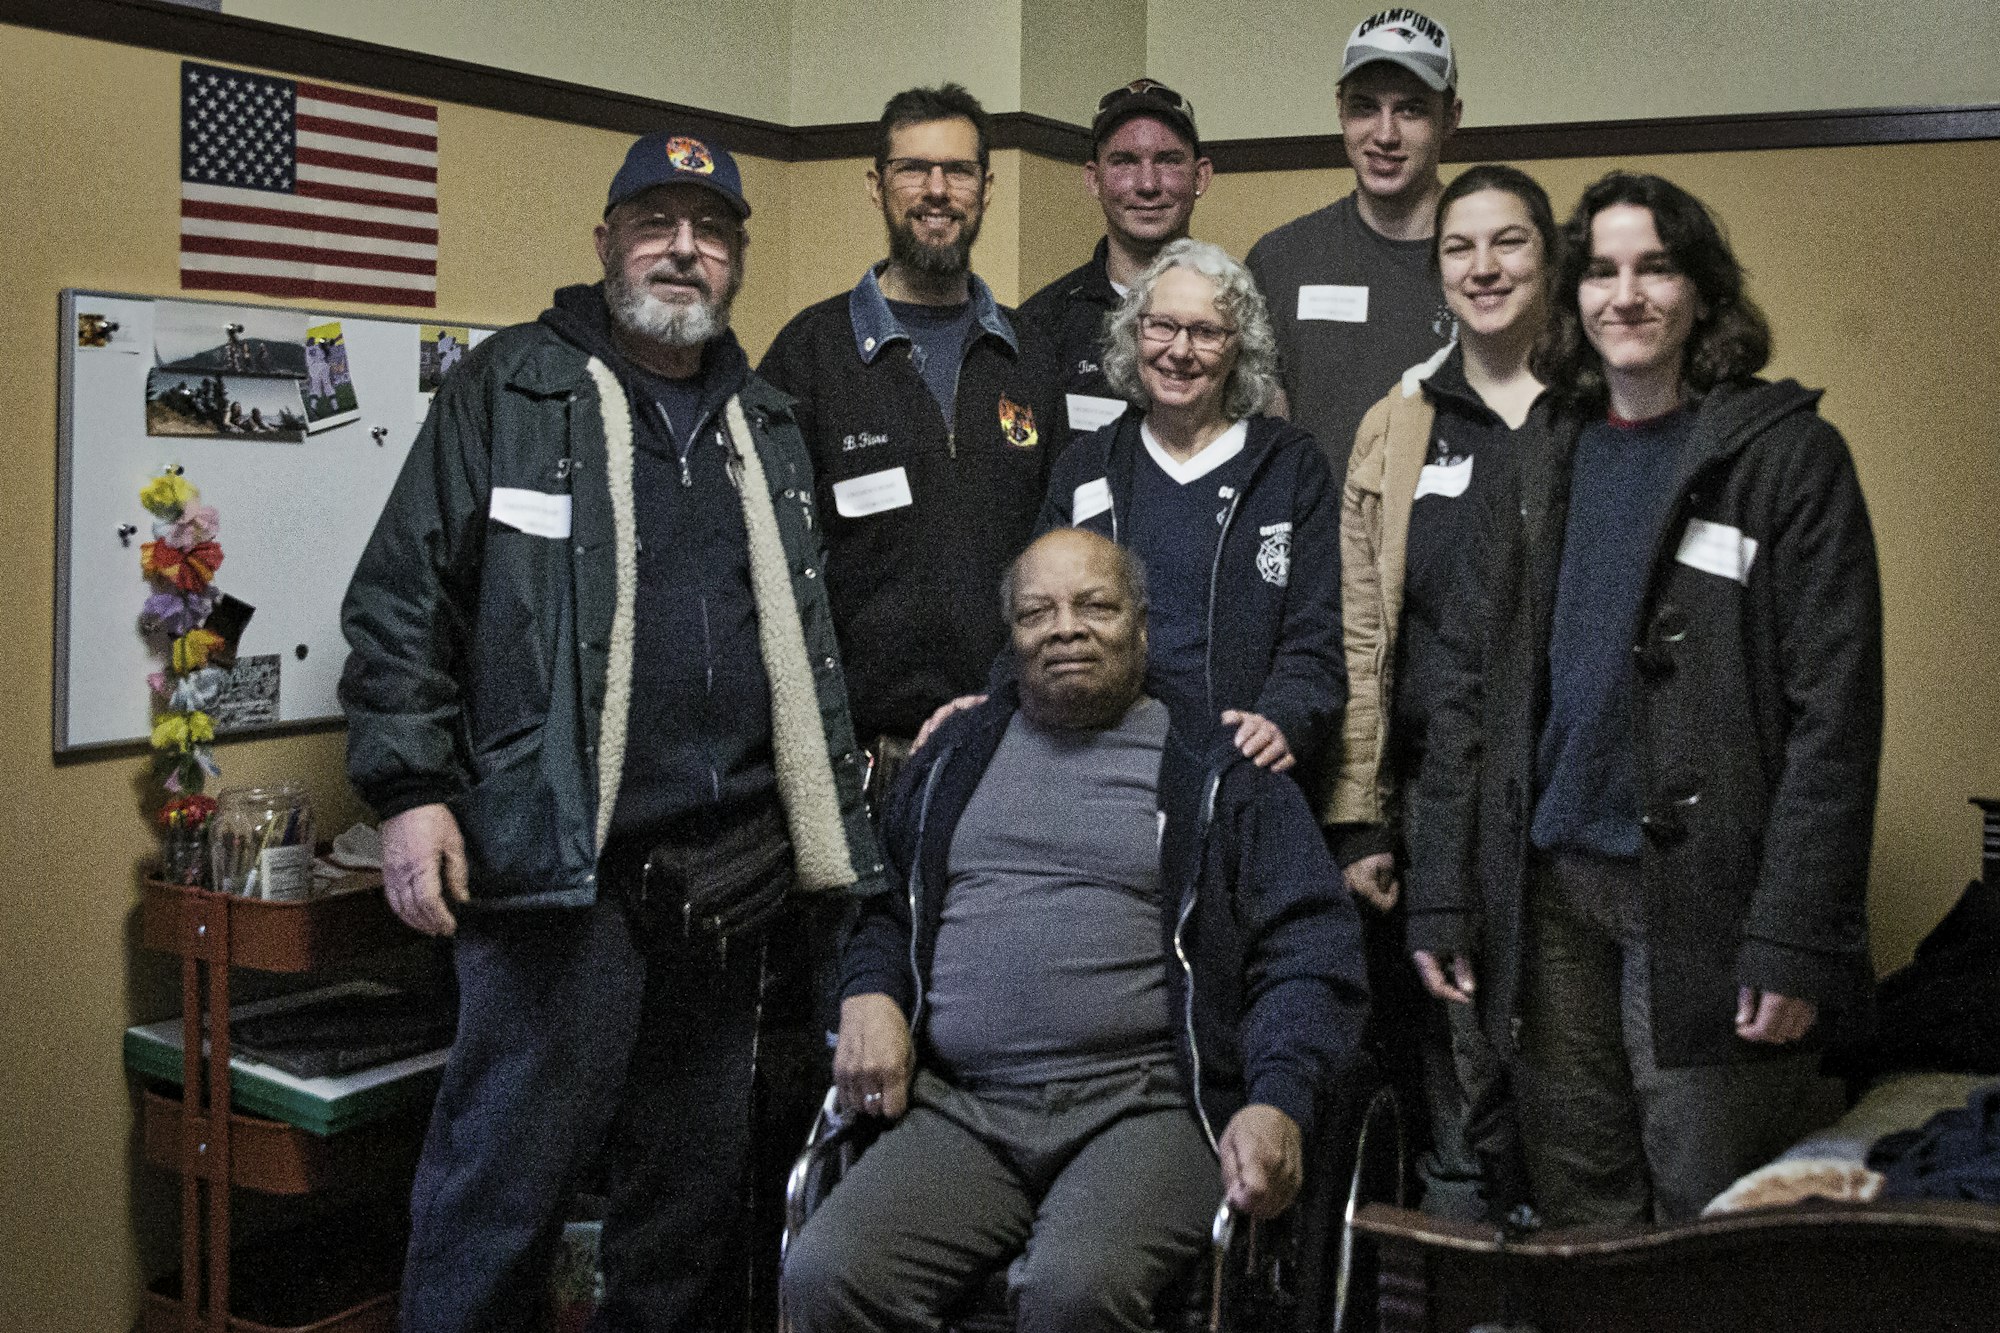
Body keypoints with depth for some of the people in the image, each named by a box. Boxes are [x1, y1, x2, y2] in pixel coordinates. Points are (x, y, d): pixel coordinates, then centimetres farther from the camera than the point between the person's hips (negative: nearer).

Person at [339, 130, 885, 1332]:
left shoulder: (768, 429, 17)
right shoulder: (511, 389, 1)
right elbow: (403, 599, -3)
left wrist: (837, 821, 17)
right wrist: (411, 789, -11)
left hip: (735, 880, 5)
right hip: (560, 868, -5)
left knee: (696, 1199, 14)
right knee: (506, 1186, -2)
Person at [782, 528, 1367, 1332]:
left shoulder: (1216, 772, 10)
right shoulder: (956, 758, 21)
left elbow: (1309, 949, 4)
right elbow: (874, 900, 27)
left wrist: (1277, 1102, -12)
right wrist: (869, 995, 4)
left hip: (1143, 1104, -3)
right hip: (958, 1108, 3)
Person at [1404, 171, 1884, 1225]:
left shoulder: (1788, 455, -1)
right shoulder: (1540, 475, 14)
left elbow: (1835, 712, -7)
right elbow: (1471, 692, 13)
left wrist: (1796, 941, -14)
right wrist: (1440, 898, 6)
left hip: (1706, 901, -4)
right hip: (1550, 892, 4)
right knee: (1578, 1224, 10)